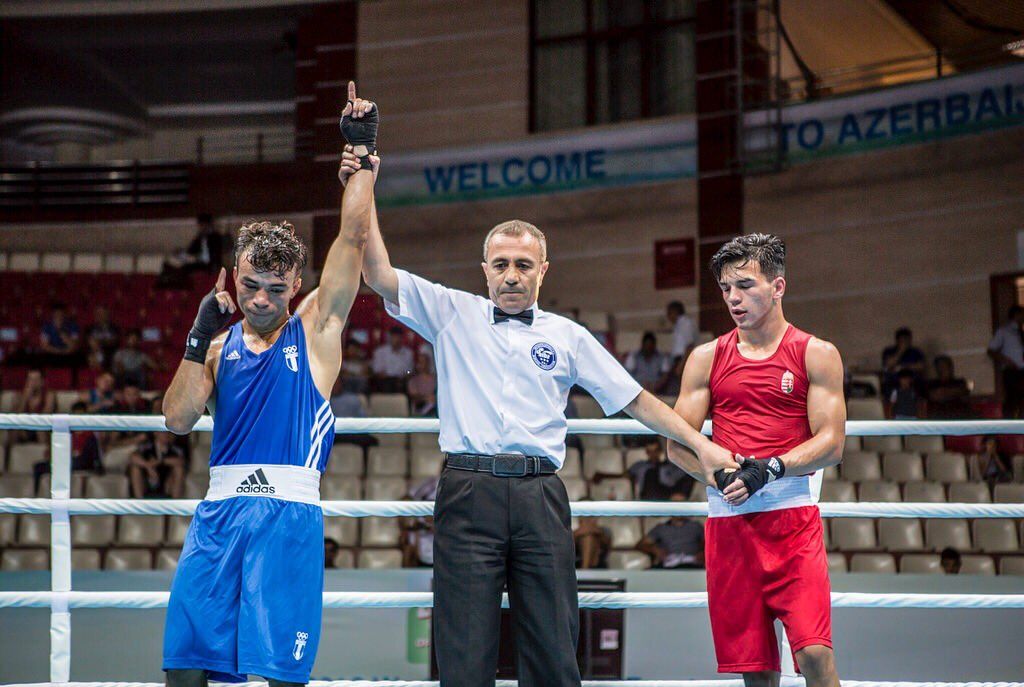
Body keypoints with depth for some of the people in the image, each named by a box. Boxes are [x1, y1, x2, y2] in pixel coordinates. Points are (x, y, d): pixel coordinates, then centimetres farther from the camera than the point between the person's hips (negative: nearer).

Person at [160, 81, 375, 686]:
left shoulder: (316, 328, 7)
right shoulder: (222, 344, 16)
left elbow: (353, 237, -1)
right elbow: (178, 419, 5)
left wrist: (362, 149, -6)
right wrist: (197, 343, -4)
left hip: (290, 512, -3)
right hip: (220, 510, 3)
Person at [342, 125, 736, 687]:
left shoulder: (567, 336, 16)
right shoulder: (452, 313, 12)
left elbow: (636, 400, 18)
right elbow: (379, 275, 3)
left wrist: (701, 445, 13)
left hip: (540, 497, 2)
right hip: (468, 490, -2)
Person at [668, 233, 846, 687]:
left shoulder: (816, 355, 5)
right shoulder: (706, 359, 13)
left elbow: (831, 444, -3)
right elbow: (678, 444, 9)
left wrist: (770, 469, -18)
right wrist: (719, 475, -10)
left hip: (792, 517, -3)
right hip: (728, 520, 3)